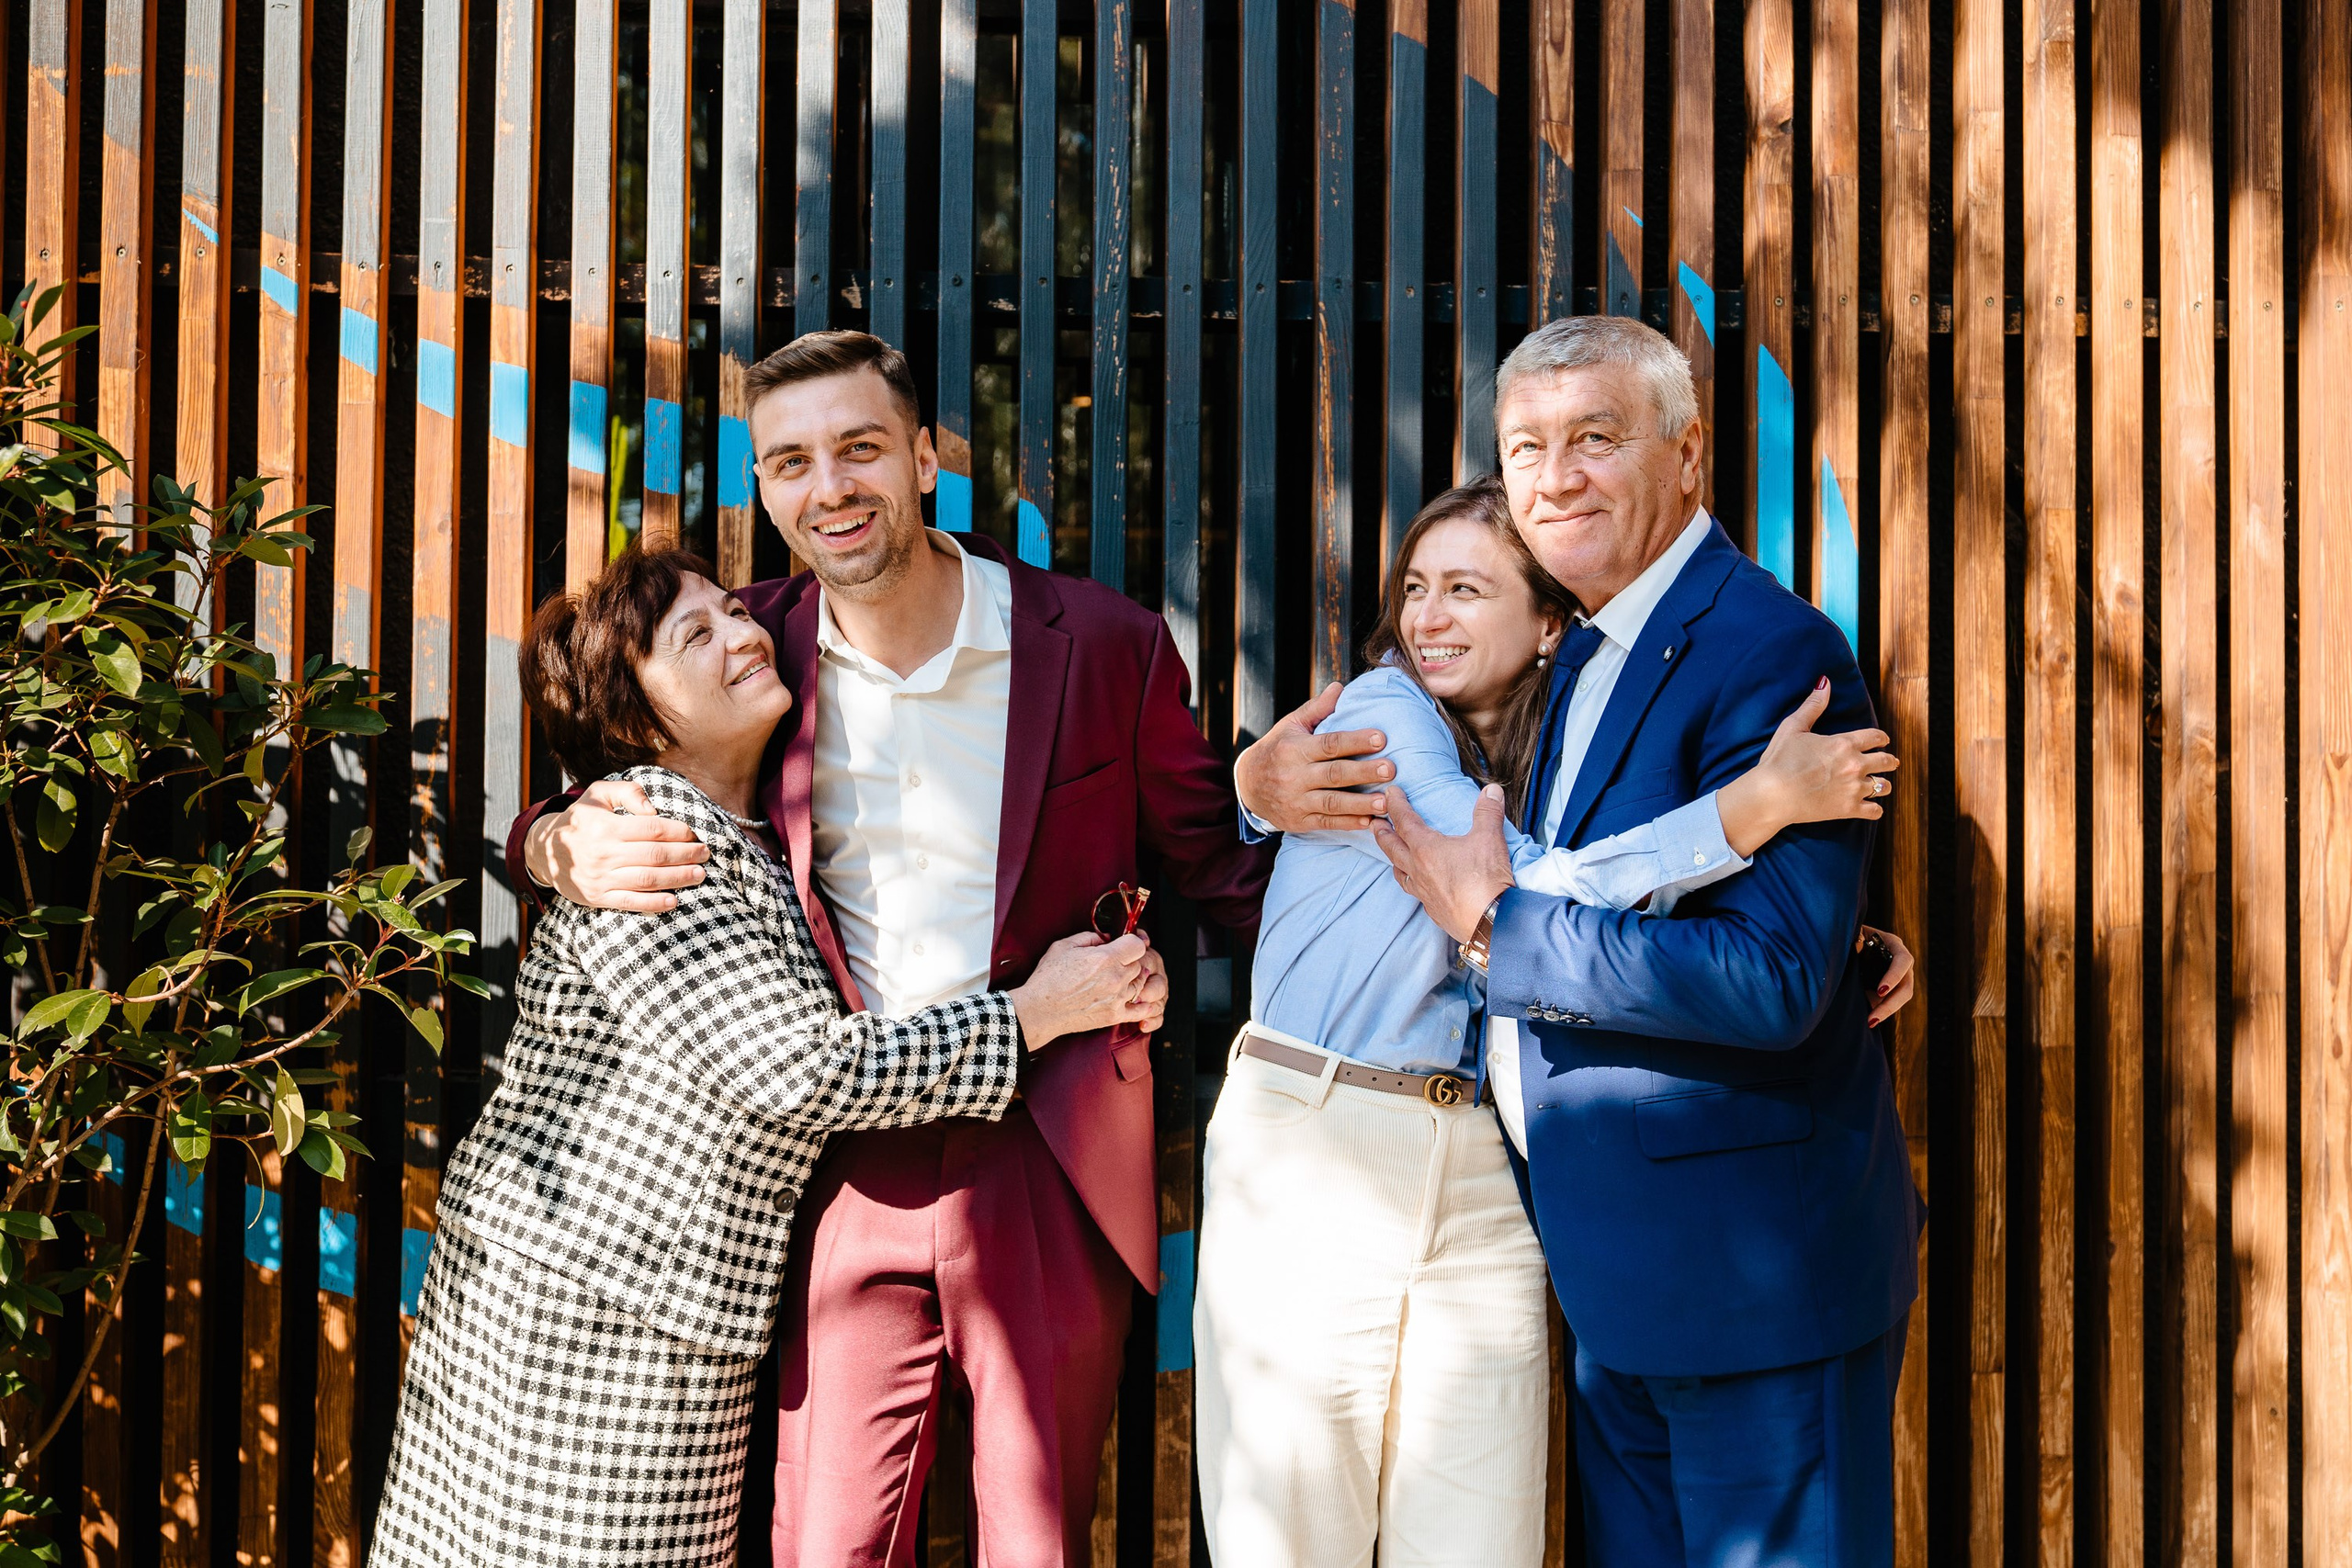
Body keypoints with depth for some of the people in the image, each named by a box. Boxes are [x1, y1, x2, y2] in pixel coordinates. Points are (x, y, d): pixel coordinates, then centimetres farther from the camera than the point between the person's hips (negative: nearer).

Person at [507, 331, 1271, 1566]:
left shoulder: (1103, 643, -5)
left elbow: (1212, 866, 3)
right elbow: (560, 821, 10)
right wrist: (569, 848, -13)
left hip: (1049, 1164, -1)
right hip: (846, 1170, 2)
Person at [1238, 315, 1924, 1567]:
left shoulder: (1773, 655, -18)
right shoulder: (1586, 655, 11)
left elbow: (1772, 979, -28)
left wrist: (1493, 923, -20)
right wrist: (1264, 781, 1)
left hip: (1754, 1271, -9)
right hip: (1619, 1274, 9)